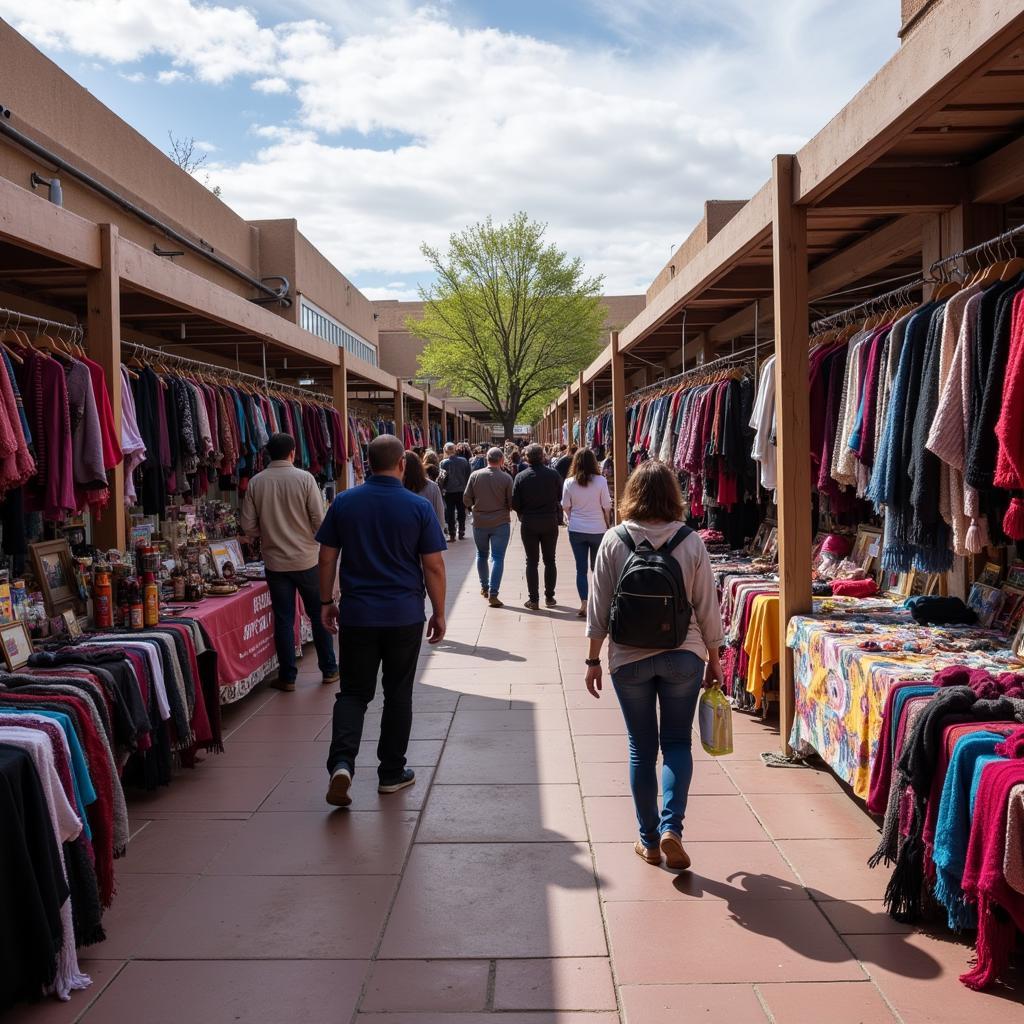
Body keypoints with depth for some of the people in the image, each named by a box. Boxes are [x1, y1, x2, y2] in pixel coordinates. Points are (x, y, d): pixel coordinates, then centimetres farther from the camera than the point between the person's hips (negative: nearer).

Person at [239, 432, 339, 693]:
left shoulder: (256, 482, -3)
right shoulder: (304, 478, -10)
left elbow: (248, 526, -2)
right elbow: (319, 520, -11)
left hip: (275, 561, 2)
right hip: (307, 559, -2)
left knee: (283, 619, 9)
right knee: (319, 615, 12)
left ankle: (287, 677, 13)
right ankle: (329, 670, 20)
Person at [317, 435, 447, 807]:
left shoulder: (343, 503, -1)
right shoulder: (419, 507, -7)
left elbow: (327, 558, 2)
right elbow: (434, 567, -6)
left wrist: (326, 602, 13)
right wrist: (439, 613, 4)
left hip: (356, 614, 1)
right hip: (404, 616, -1)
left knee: (353, 692, 10)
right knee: (398, 693, 12)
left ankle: (341, 763, -10)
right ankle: (391, 773, 19)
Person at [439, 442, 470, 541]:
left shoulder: (444, 462, -12)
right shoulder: (463, 461, -4)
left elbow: (442, 478, -10)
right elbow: (468, 475, 1)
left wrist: (441, 488, 3)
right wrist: (466, 487, 12)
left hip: (449, 492, -2)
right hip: (462, 491, 2)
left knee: (450, 513, 5)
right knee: (461, 512, 13)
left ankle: (452, 535, 5)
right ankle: (461, 533, 17)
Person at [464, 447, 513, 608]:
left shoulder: (475, 475, -6)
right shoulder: (506, 478, -12)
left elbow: (467, 500, -2)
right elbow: (512, 503, -9)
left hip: (479, 522, 3)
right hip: (500, 523, -3)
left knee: (481, 554, 21)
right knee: (497, 558, 1)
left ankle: (484, 587, 33)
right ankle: (493, 594, -6)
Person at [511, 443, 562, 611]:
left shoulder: (521, 477, -10)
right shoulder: (553, 474, -8)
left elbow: (515, 504, -9)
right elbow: (561, 497, -2)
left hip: (529, 523, -1)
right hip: (550, 522, 1)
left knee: (531, 561, 6)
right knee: (550, 561, 14)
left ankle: (534, 600, 5)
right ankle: (549, 597, 17)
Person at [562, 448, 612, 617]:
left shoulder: (569, 483, -6)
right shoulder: (600, 481, -11)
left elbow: (565, 507, 2)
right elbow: (607, 507, -6)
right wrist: (608, 524, 9)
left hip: (576, 530, 1)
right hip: (598, 529, -1)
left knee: (581, 568, 5)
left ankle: (584, 604, 0)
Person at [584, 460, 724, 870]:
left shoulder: (614, 541, -7)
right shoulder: (691, 542, -6)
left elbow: (598, 608, -4)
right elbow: (707, 609, -1)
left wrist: (593, 659, 6)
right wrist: (713, 660, 11)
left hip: (629, 659, 0)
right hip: (683, 656, 0)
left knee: (641, 747, 11)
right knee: (677, 743, 13)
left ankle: (649, 839, 19)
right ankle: (671, 827, -2)